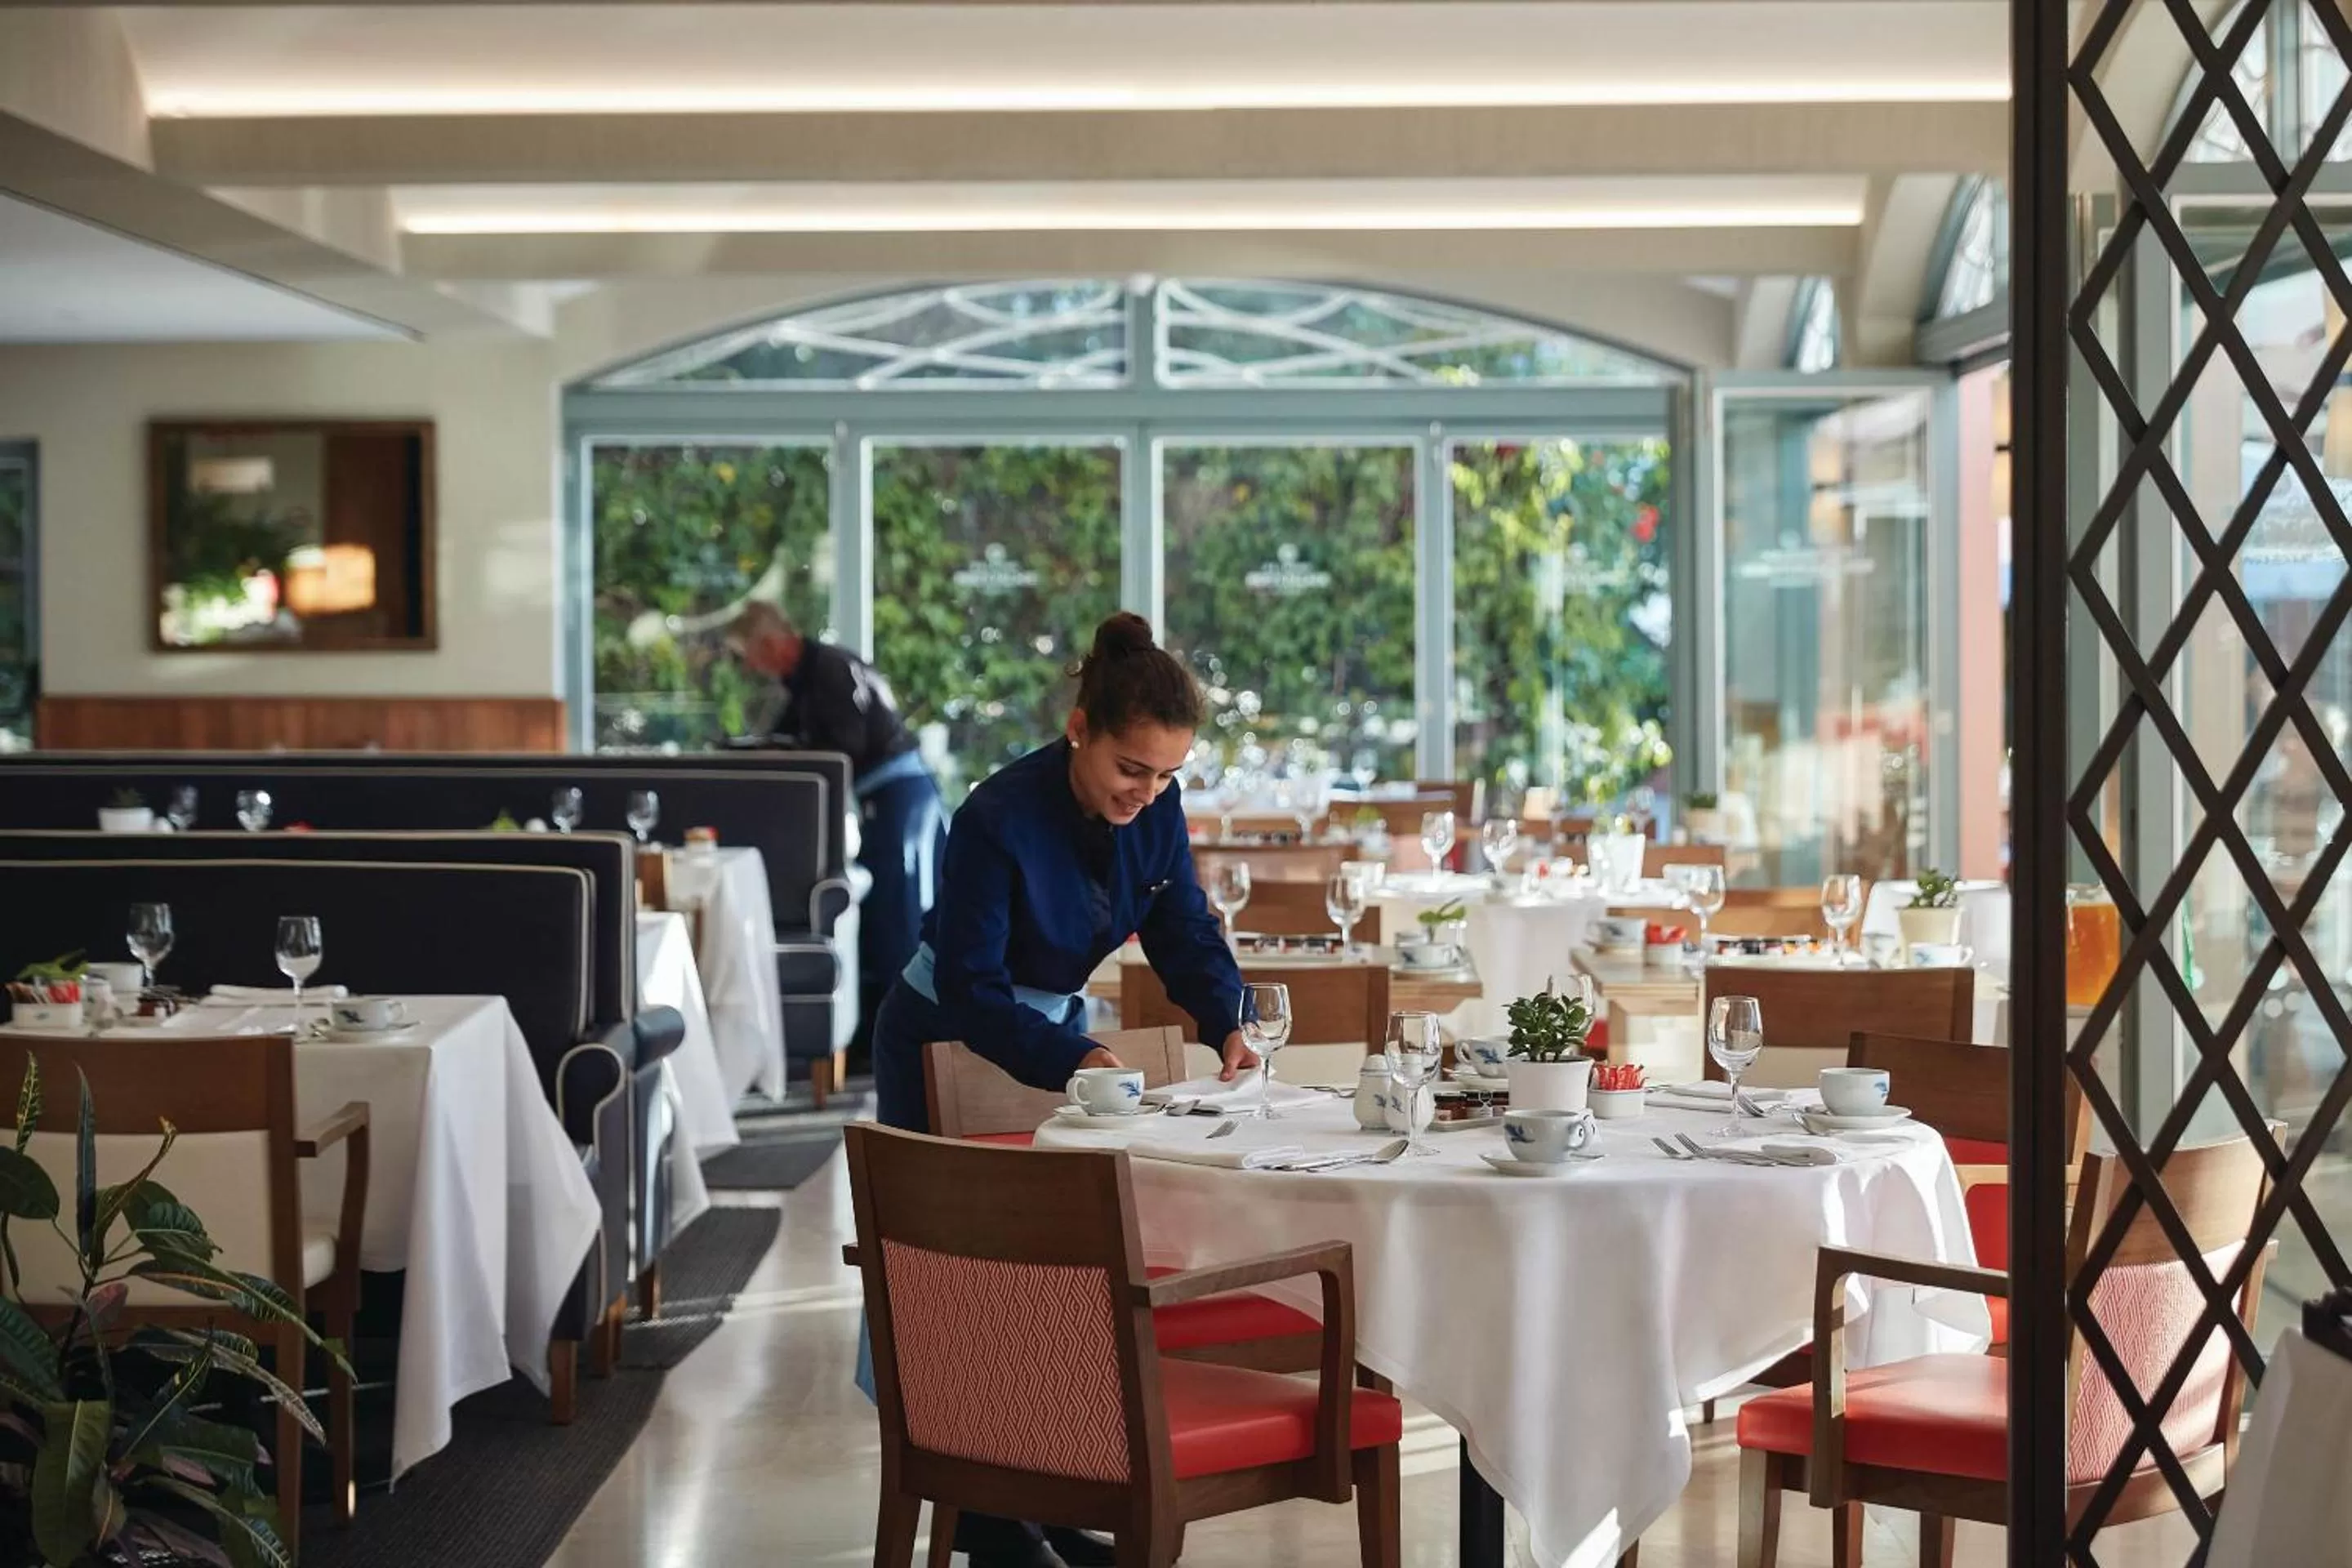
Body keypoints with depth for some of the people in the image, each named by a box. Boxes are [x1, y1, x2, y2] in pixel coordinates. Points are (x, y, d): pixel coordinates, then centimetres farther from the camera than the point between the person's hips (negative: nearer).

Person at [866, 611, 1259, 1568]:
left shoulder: (1155, 806, -13)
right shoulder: (998, 819, -31)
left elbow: (1184, 931, -5)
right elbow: (969, 986, -27)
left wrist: (1226, 1026, -23)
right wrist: (1069, 1061, -36)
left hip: (1054, 1026, 6)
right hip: (947, 1045, -6)